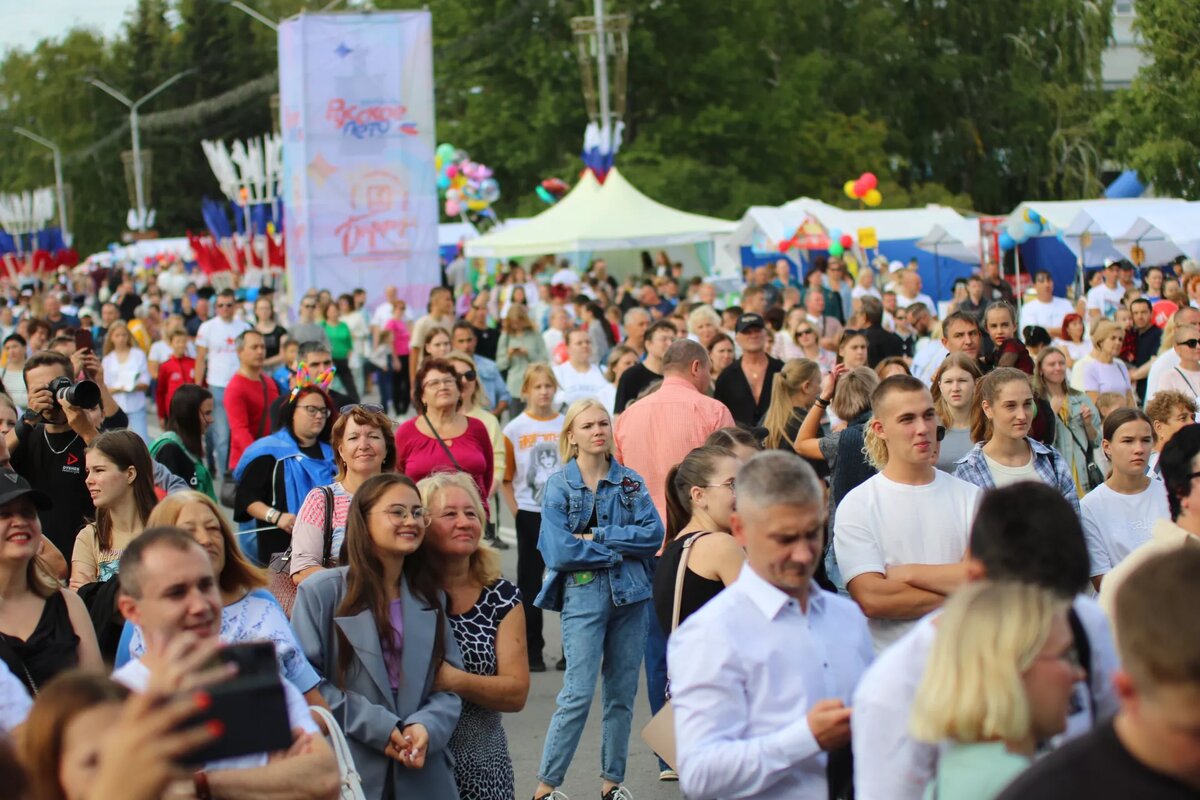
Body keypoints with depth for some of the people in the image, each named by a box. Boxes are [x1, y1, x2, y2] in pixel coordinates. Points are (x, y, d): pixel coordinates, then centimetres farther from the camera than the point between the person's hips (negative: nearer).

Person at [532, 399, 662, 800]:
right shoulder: (559, 485, -2)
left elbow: (654, 533, -6)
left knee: (622, 693, 8)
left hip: (630, 594, 4)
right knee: (578, 694, -8)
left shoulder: (631, 482, 7)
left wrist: (598, 537, -12)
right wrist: (617, 551, -6)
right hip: (583, 595, -4)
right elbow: (558, 552, -12)